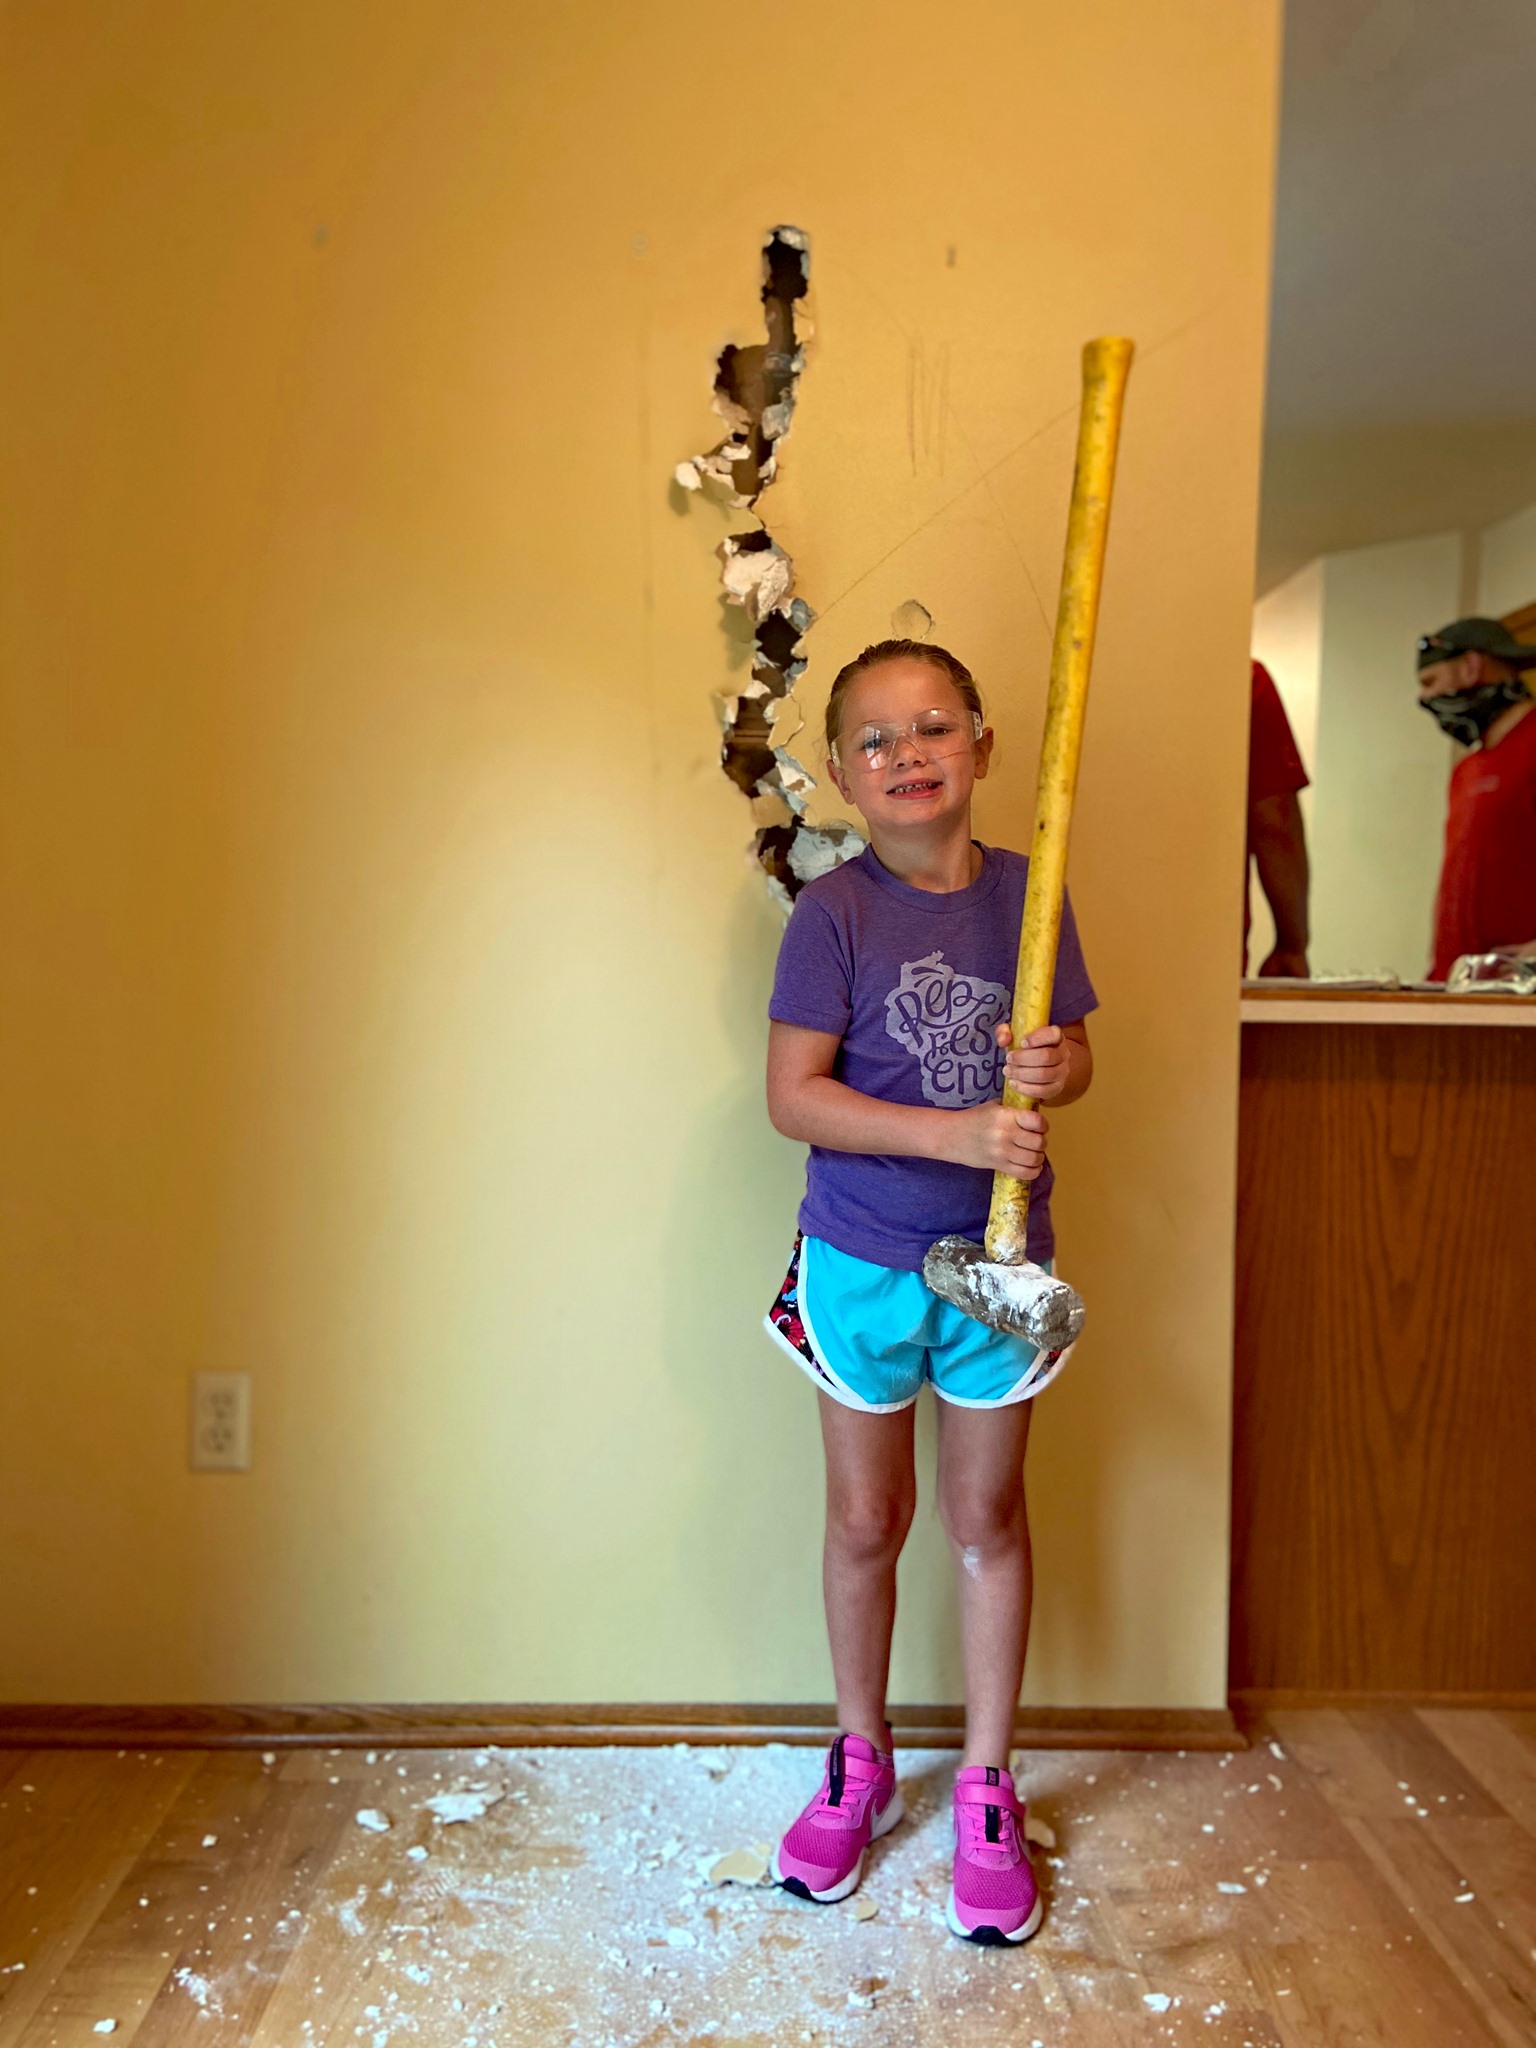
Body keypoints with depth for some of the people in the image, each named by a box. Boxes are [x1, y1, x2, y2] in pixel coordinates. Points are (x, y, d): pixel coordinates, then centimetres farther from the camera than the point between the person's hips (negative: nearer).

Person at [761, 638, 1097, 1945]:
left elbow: (1072, 1057, 7)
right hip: (863, 1261, -2)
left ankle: (986, 1789, 32)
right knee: (867, 1520, 13)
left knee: (988, 1517, 13)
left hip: (998, 1257, 2)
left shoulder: (1025, 893, -2)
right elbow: (794, 1096, -16)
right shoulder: (834, 913, -11)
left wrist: (1053, 1069, -17)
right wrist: (958, 1131, -24)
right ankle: (861, 1765, 37)